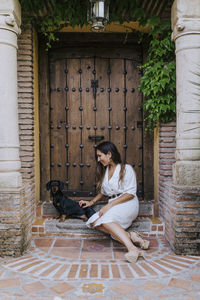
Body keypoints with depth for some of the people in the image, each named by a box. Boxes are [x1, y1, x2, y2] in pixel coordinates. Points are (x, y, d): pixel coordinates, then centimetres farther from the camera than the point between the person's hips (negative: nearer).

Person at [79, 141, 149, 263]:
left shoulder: (126, 169, -1)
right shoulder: (104, 171, 20)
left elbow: (130, 194, -10)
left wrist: (109, 205, -17)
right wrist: (91, 202, 16)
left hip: (128, 204, -6)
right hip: (113, 206, 6)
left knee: (105, 219, -34)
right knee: (94, 222, -23)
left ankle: (132, 249, -43)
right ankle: (131, 236, -30)